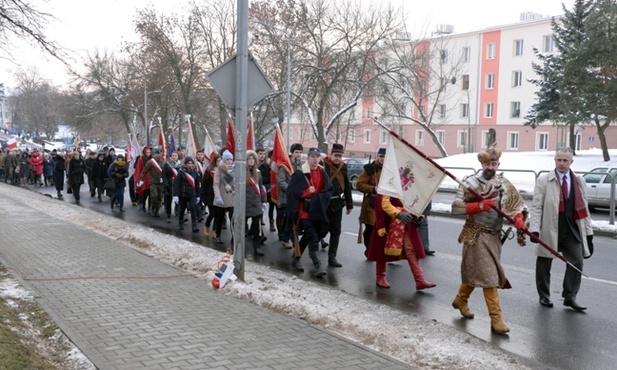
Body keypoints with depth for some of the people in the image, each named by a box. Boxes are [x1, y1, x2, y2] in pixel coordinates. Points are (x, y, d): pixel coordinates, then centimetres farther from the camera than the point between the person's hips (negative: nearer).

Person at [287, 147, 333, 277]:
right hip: (304, 210, -6)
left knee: (308, 236, 14)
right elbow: (291, 191, -12)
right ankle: (317, 265, -10)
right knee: (312, 237, -11)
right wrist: (307, 192, -15)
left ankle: (296, 258, 30)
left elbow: (329, 189, 5)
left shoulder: (322, 173, 6)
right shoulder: (300, 174, -10)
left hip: (317, 211, 6)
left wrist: (319, 197, -11)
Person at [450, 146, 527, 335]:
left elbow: (517, 204, 1)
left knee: (475, 272, 18)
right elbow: (455, 207, -13)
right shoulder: (470, 182, -9)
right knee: (488, 275, -9)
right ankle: (496, 318, -6)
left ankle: (460, 300, 41)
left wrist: (519, 220, -19)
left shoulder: (504, 184, 4)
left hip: (494, 236, 5)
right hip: (476, 235, -5)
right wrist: (480, 206, -24)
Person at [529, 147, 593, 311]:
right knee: (544, 265, 8)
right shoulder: (543, 180, -2)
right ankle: (544, 296, 24)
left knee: (577, 263, -4)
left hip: (572, 229, 3)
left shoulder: (579, 181, 8)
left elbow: (583, 207, 9)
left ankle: (570, 297, 8)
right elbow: (536, 207, -7)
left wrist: (588, 231, 5)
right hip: (550, 229, -2)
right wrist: (534, 229, -17)